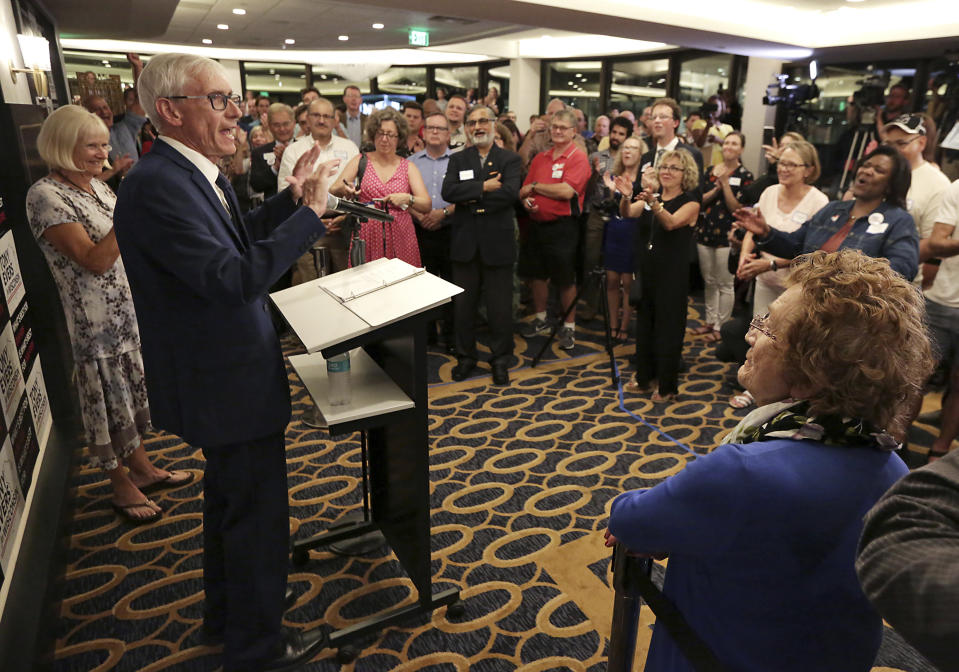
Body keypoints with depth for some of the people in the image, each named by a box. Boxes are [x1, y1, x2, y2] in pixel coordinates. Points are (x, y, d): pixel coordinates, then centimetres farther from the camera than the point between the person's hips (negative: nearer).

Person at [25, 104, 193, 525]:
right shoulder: (46, 195, -17)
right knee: (109, 396, 6)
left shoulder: (95, 184, 8)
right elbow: (96, 260, -23)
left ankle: (142, 468, 35)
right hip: (96, 320, -8)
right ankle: (122, 487, 24)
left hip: (131, 308, 8)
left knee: (134, 390, 18)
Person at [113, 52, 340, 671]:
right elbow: (235, 278, -32)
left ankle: (225, 615, 49)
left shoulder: (198, 173, 5)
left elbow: (236, 241, 16)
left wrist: (290, 197, 5)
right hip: (229, 385, -11)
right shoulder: (156, 184, -25)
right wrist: (310, 213, -25)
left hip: (225, 372, 11)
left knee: (230, 501, 26)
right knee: (258, 515, 7)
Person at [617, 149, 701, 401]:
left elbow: (671, 223, -24)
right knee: (644, 325, 13)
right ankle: (643, 378, 27)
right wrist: (626, 196, -29)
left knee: (667, 328, 1)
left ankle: (667, 386, 13)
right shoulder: (651, 197, 10)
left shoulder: (690, 202, -5)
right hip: (646, 270, 6)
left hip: (672, 274, -5)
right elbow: (627, 213, -7)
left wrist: (653, 202, -42)